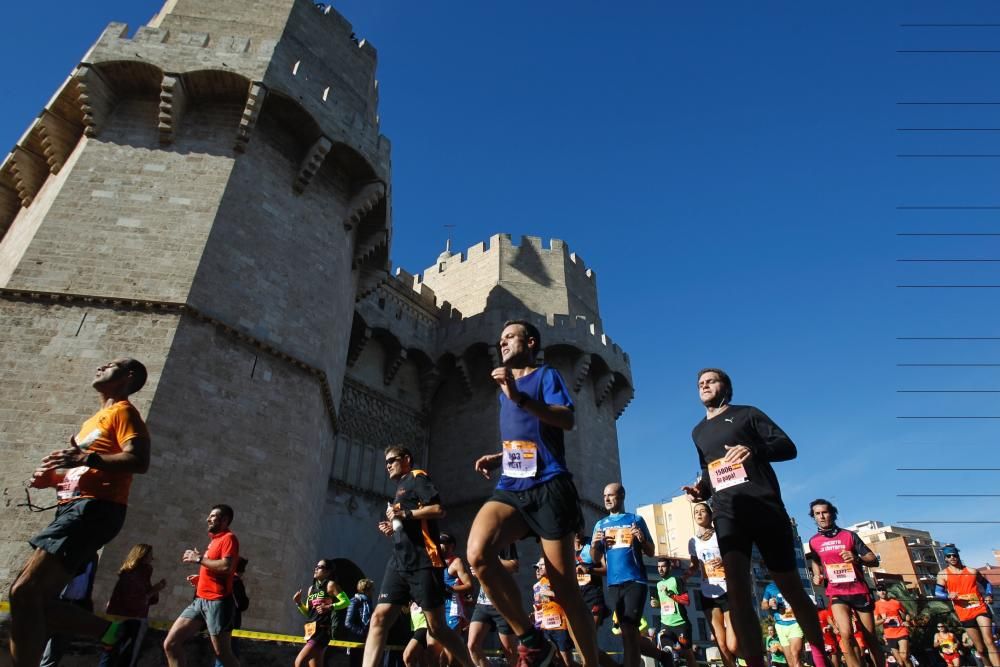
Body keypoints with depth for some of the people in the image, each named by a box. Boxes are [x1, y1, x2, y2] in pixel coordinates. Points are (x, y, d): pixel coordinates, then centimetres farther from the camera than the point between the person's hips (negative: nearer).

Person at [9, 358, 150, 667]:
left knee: (25, 593, -16)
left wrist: (87, 459, -30)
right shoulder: (96, 419, 28)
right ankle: (111, 631, 7)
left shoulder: (123, 411, -2)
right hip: (75, 507, 10)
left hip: (94, 509, -10)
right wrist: (50, 477, 13)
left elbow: (139, 460, -18)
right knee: (34, 596, 4)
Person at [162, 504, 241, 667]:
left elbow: (226, 567, -23)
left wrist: (199, 559, -12)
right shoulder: (215, 541, 21)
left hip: (218, 602, -9)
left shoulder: (228, 538, -7)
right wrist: (200, 578, 14)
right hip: (200, 600, 9)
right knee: (170, 644, 4)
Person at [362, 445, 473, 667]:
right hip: (398, 564, 8)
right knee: (379, 618, -4)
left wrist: (405, 513, -13)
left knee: (437, 627, -4)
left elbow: (439, 510, -14)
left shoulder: (417, 478, 1)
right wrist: (392, 529, 13)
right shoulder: (401, 488, 26)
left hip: (423, 563, -8)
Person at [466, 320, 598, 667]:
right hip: (511, 487, 5)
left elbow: (567, 420, -15)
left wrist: (519, 397, -25)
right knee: (477, 554, -23)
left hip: (547, 486, -5)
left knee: (564, 589, -1)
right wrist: (497, 458, 14)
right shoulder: (504, 386, 22)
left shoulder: (546, 375, 4)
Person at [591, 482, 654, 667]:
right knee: (627, 630, 8)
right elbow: (597, 559, 14)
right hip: (613, 583, 4)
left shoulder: (636, 519, 6)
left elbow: (651, 552, 8)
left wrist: (642, 540, -13)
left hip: (635, 580, -4)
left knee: (628, 628, -10)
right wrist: (594, 545, -7)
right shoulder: (600, 524, 15)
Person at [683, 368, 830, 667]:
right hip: (728, 513, 3)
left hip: (765, 506, -3)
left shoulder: (746, 414, 7)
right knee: (736, 589, -14)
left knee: (790, 585, 7)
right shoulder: (698, 432, 21)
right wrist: (701, 489, 8)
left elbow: (788, 446, -1)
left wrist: (755, 449, -21)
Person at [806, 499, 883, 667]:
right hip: (837, 593, 0)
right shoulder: (813, 541, 3)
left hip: (859, 590, 0)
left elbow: (874, 560, 0)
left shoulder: (849, 535, 0)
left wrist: (857, 558, -19)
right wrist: (817, 577, 0)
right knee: (846, 635, -20)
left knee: (871, 638, 9)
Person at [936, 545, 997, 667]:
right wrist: (949, 595, -23)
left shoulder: (972, 571, 9)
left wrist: (989, 595, 1)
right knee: (980, 649, 6)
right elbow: (938, 593, -2)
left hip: (980, 608, 1)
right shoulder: (943, 574, 2)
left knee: (989, 642, -15)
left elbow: (986, 584, 20)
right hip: (964, 614, -1)